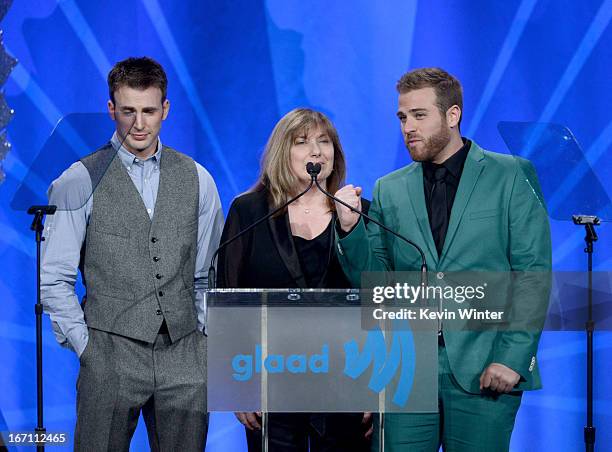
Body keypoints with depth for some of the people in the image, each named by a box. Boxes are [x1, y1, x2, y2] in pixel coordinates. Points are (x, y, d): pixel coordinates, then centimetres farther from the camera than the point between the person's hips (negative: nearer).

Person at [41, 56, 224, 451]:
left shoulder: (197, 180, 10)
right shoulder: (79, 182, -1)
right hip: (111, 355, -3)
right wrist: (85, 346, -5)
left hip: (185, 358, 3)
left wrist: (205, 339, 8)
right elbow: (54, 279, 0)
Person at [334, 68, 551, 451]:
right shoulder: (389, 191, 12)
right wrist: (351, 228, -7)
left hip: (485, 370, -3)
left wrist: (512, 357, -11)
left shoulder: (511, 176, 2)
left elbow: (534, 272, -3)